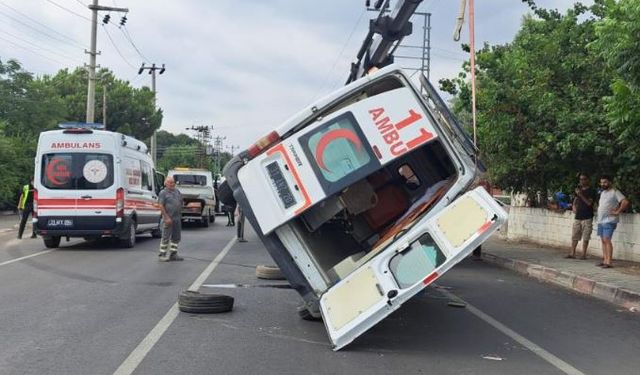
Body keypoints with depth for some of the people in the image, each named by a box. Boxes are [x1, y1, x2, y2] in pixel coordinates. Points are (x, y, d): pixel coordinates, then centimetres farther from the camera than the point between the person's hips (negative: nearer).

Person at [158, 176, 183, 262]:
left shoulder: (177, 191, 13)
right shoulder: (163, 193, -6)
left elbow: (181, 203, 22)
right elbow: (161, 206, -12)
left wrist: (180, 214, 13)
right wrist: (167, 218, -17)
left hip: (177, 218, 7)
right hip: (168, 219, -6)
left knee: (176, 237, 10)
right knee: (166, 237, -3)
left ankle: (173, 254, 18)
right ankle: (162, 255, 5)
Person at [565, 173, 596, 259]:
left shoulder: (591, 191, -5)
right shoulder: (579, 189, 13)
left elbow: (589, 203, -15)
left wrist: (581, 195, -23)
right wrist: (574, 206, 3)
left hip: (587, 217, -6)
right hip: (578, 216, 6)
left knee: (585, 238, -1)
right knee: (574, 236, 5)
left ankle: (584, 254, 4)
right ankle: (572, 253, 9)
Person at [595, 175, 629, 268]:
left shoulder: (615, 192, -8)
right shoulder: (602, 192, 17)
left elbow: (625, 202, -19)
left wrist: (617, 212, -17)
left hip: (609, 221, -9)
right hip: (600, 221, 9)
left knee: (607, 240, -14)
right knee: (603, 241, 8)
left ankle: (608, 262, -15)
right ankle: (604, 260, 12)